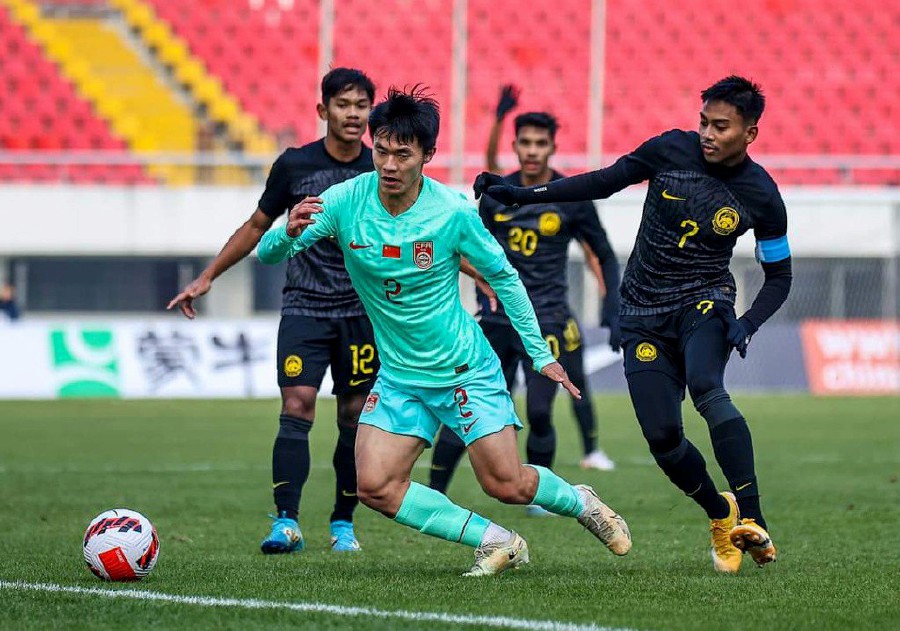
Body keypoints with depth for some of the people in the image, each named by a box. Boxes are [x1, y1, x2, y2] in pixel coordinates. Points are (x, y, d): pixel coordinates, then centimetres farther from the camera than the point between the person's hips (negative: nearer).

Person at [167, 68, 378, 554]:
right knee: (296, 408, -14)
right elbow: (257, 227, 11)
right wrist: (207, 277, 11)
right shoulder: (294, 165, -1)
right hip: (304, 308, -1)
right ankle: (286, 522, -16)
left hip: (362, 312, 1)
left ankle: (343, 524, 14)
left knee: (355, 418, 3)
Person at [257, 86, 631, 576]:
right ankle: (496, 543, 3)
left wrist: (540, 354, -1)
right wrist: (290, 232, -39)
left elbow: (503, 277, -3)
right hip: (399, 376, 3)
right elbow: (268, 254, -14)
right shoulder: (346, 201, -14)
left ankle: (580, 503, 32)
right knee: (374, 486, -12)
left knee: (507, 486, -3)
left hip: (465, 368, -3)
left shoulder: (452, 211, -17)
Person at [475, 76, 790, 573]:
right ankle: (722, 516, 19)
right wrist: (522, 195, 1)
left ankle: (752, 522, -35)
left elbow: (779, 276, 4)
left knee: (706, 388, -34)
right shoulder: (671, 150, -5)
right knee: (662, 438, -9)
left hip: (704, 303, -2)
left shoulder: (761, 196, -7)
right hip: (644, 316, 2)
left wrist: (747, 324, -14)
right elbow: (603, 183, 6)